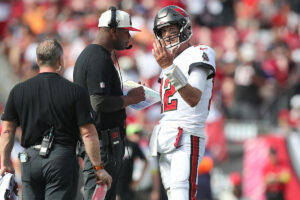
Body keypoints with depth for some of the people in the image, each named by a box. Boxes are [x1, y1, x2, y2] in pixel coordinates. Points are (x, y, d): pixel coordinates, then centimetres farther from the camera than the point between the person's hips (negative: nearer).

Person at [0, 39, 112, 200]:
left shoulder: (18, 91, 3)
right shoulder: (75, 91, -6)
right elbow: (88, 134, -8)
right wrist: (98, 168, -2)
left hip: (30, 160, 3)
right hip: (62, 159, -3)